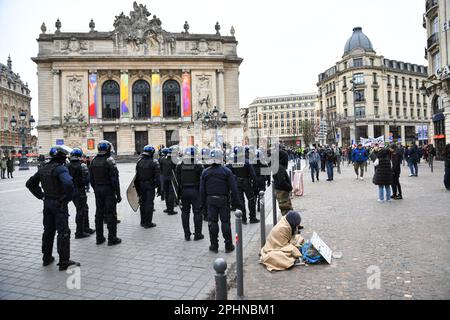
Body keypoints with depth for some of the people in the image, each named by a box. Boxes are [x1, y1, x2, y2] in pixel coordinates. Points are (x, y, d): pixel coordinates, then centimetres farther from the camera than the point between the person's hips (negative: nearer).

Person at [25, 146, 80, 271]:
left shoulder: (43, 168, 9)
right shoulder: (60, 168, -17)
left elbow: (30, 183, 18)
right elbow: (68, 183, -34)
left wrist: (41, 195, 13)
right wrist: (68, 197, -19)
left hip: (47, 203, 8)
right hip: (59, 204, -8)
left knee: (48, 230, 18)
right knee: (63, 232, -2)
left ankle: (46, 258, 29)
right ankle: (64, 262, 2)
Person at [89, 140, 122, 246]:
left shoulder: (93, 161, 6)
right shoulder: (109, 161, -14)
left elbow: (91, 179, 11)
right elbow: (114, 179, -17)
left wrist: (95, 189, 20)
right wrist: (118, 194, -12)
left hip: (97, 190, 7)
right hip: (109, 191, -6)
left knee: (99, 213, 14)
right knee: (111, 214, 1)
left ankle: (99, 238, 22)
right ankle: (112, 238, 6)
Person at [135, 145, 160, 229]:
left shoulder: (139, 161, 4)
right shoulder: (154, 162, -12)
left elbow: (137, 176, 9)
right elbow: (157, 177, -13)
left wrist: (137, 187, 16)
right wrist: (159, 188, -8)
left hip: (141, 185, 5)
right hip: (150, 185, -5)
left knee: (143, 203, 15)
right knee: (149, 203, 1)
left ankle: (143, 222, 25)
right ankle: (148, 223, 5)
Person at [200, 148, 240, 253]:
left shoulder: (205, 172, 1)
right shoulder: (226, 171, -7)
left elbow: (202, 190, 3)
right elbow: (233, 188, -8)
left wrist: (203, 202, 11)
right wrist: (235, 200, 0)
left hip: (211, 200, 2)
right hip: (223, 200, -2)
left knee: (212, 222, 8)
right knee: (225, 222, 6)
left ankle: (214, 246, 15)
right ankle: (228, 246, 13)